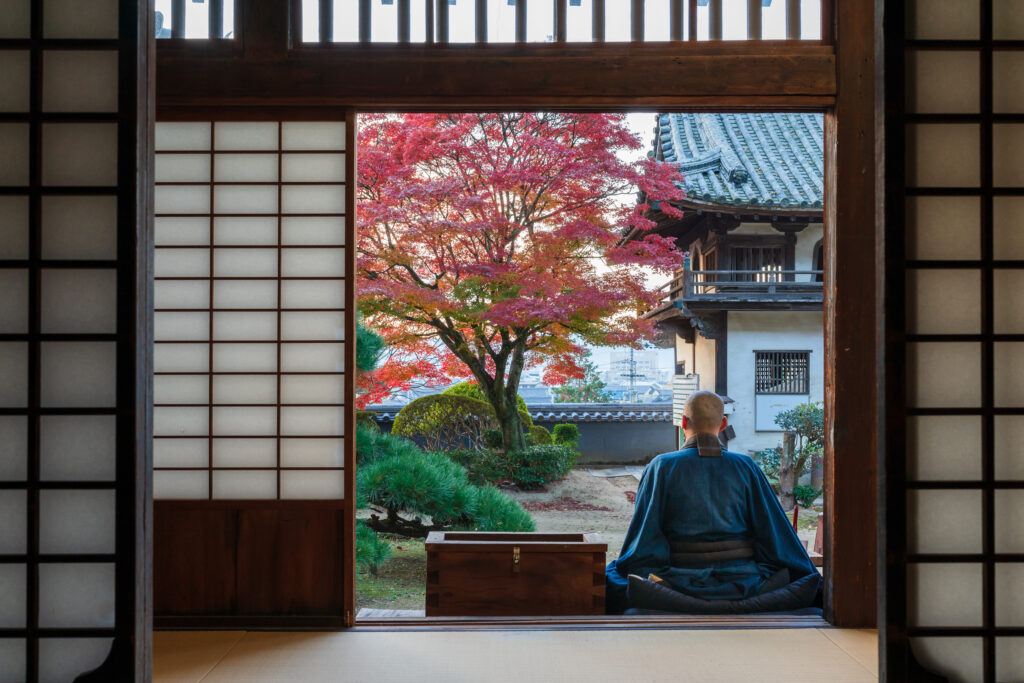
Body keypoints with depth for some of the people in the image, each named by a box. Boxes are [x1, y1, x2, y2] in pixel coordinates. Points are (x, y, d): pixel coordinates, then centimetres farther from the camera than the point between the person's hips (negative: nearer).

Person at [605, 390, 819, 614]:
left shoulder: (661, 467, -7)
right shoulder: (746, 467, -2)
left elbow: (643, 534, -8)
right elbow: (775, 531, 0)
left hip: (680, 583, -2)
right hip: (740, 584, 2)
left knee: (610, 574, 23)